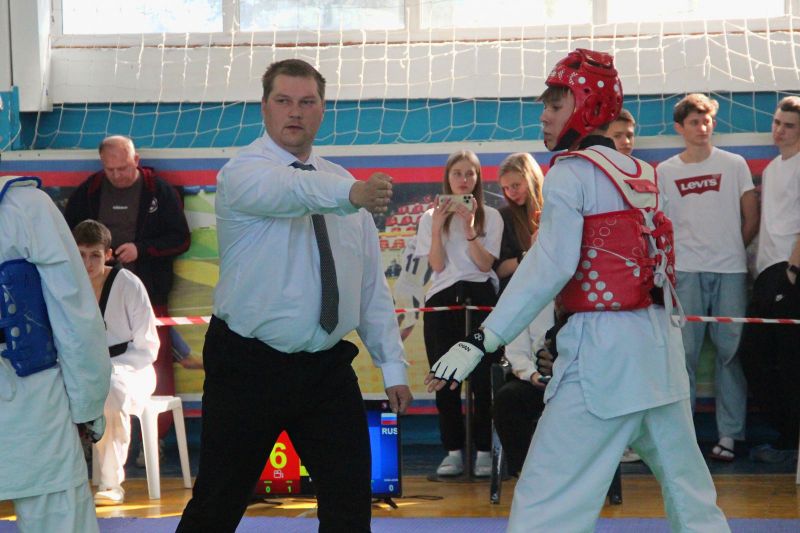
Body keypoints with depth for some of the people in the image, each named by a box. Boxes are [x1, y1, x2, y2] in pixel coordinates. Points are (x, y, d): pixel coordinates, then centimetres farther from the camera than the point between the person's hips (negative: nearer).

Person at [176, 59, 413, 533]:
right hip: (248, 367, -5)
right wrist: (351, 194, -54)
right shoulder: (243, 173, -10)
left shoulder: (338, 180, 10)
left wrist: (392, 363, 6)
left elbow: (372, 284, 11)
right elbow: (289, 191, -35)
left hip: (328, 368, 5)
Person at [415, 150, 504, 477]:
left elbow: (485, 263, -4)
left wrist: (470, 228, -14)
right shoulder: (431, 217, 9)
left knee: (483, 379, -7)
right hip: (442, 301, 2)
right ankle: (454, 451, 5)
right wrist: (437, 227, -11)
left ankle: (484, 451, -2)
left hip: (480, 299, -2)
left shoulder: (490, 217, 6)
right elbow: (437, 265, 0)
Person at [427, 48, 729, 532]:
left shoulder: (572, 172, -6)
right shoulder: (644, 175, 16)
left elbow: (549, 268, -16)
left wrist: (481, 342, -18)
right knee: (690, 492, 16)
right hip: (660, 345, 8)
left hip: (603, 351, -8)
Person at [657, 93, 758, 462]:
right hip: (684, 271, 0)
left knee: (730, 350, -1)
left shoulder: (734, 165, 7)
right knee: (683, 352, -3)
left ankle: (728, 434, 3)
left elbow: (751, 218, 10)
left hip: (730, 269, 0)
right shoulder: (665, 172, 8)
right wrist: (671, 255, 3)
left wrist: (733, 248, 10)